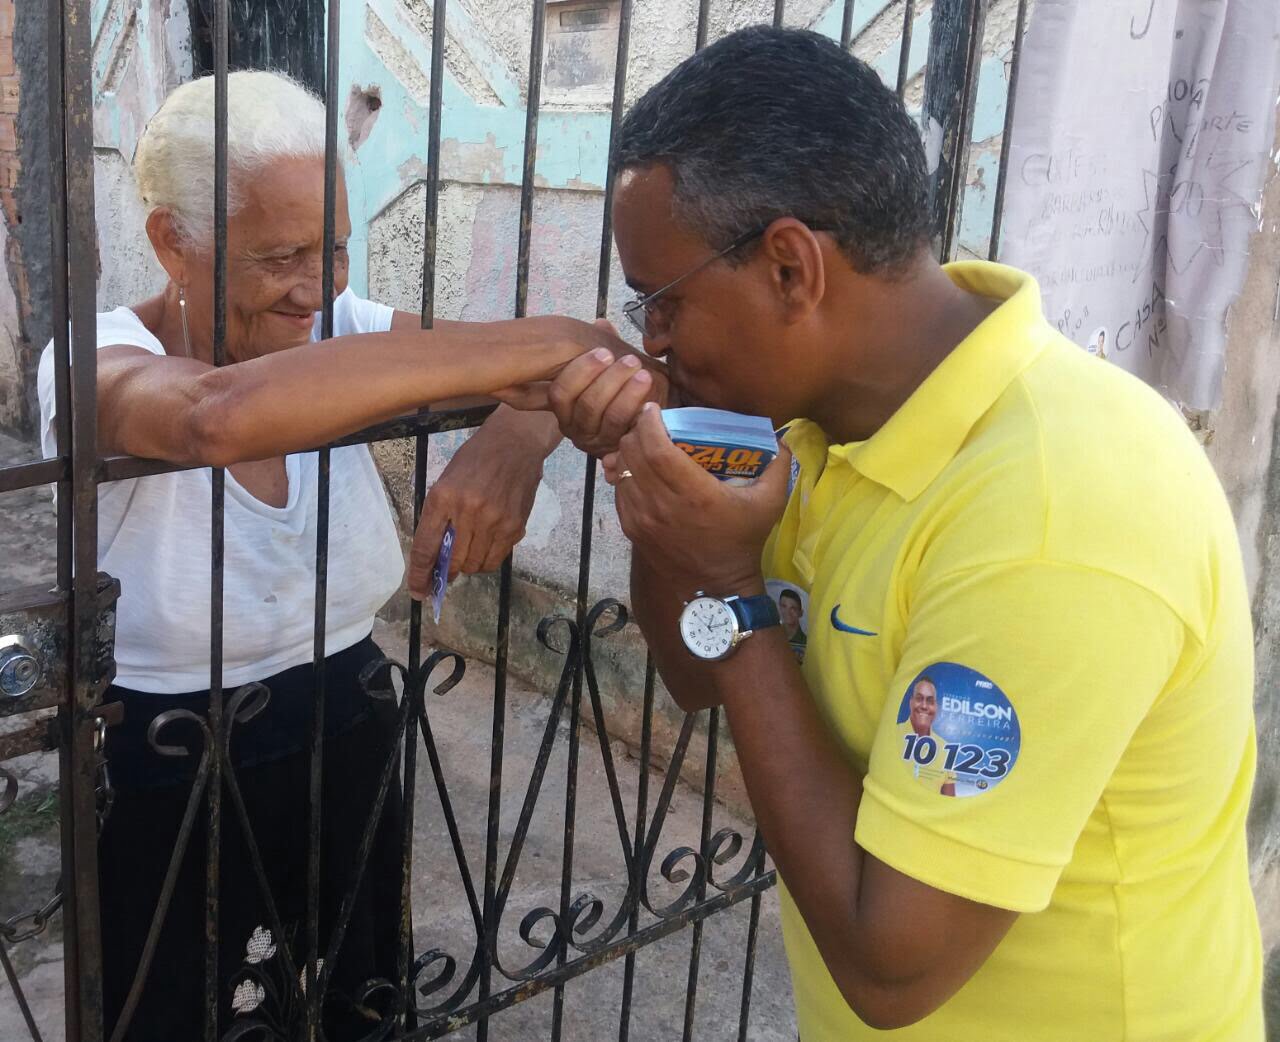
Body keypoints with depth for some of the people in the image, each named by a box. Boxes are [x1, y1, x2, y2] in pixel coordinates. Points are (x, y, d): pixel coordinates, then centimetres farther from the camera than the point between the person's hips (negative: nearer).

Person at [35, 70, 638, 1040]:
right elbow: (216, 415, -46)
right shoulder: (97, 362, -20)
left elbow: (591, 351, -13)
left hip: (351, 758, 4)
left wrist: (519, 432, -37)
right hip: (169, 798, -4)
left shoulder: (344, 333, -8)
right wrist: (523, 347, -45)